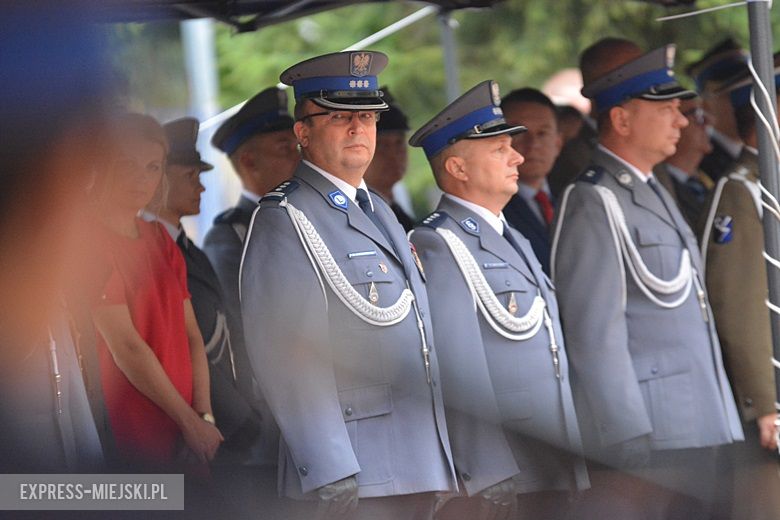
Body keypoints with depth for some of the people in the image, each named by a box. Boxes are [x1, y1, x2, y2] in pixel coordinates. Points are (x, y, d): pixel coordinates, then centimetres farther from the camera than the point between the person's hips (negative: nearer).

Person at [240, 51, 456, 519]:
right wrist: (329, 470, -22)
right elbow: (284, 353, -15)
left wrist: (444, 460, 18)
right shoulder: (284, 220, -7)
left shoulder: (380, 212, 21)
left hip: (419, 466, 8)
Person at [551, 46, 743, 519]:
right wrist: (631, 444, -19)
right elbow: (596, 337, -16)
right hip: (647, 445, -9)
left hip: (701, 440, 9)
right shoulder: (593, 204, -10)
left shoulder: (655, 196, 19)